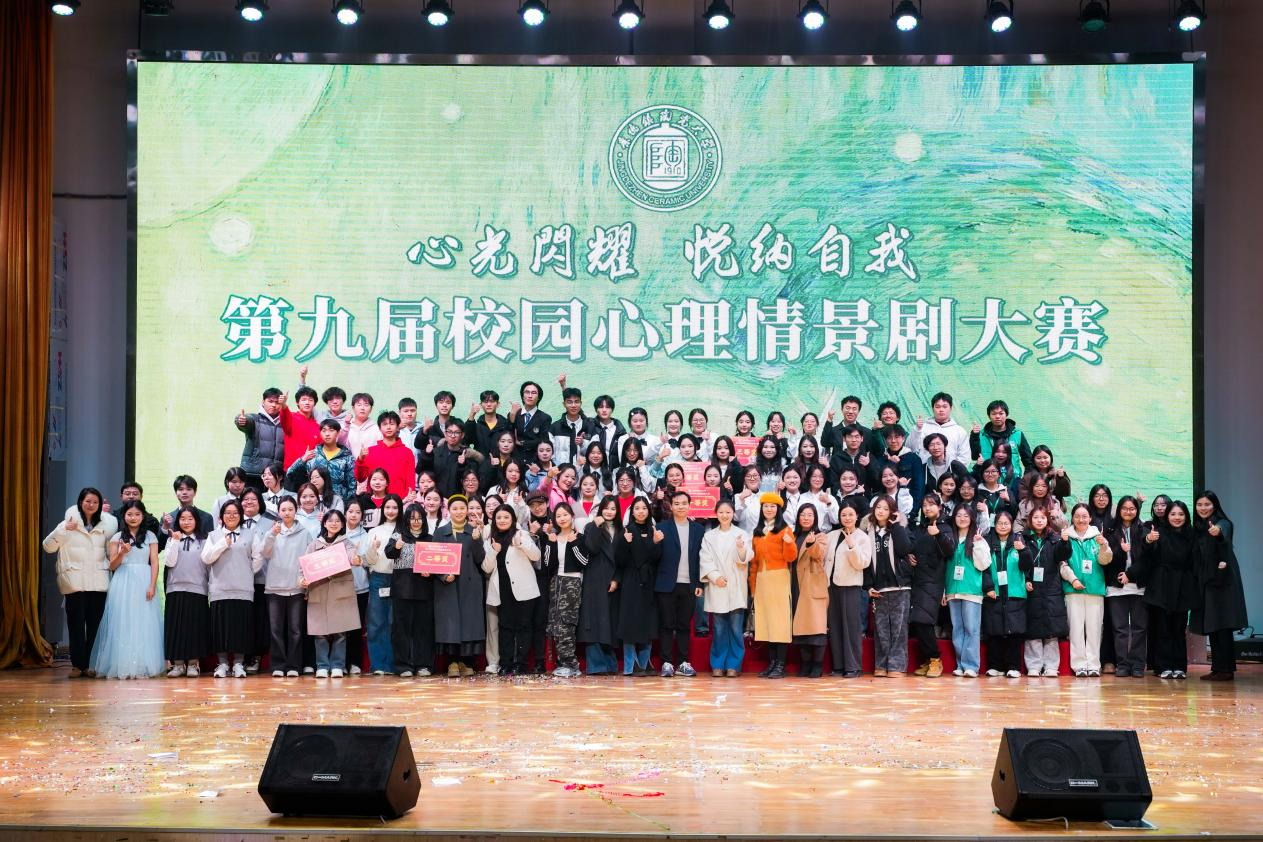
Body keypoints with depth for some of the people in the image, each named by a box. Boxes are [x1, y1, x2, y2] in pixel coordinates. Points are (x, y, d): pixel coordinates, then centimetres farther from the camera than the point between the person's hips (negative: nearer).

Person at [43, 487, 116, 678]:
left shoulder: (105, 524, 13)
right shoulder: (69, 523, 3)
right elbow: (48, 547, -1)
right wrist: (63, 529, -12)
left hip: (98, 582, 3)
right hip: (75, 581, -3)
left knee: (95, 624, 2)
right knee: (76, 624, -4)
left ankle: (90, 664, 7)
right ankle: (77, 664, 0)